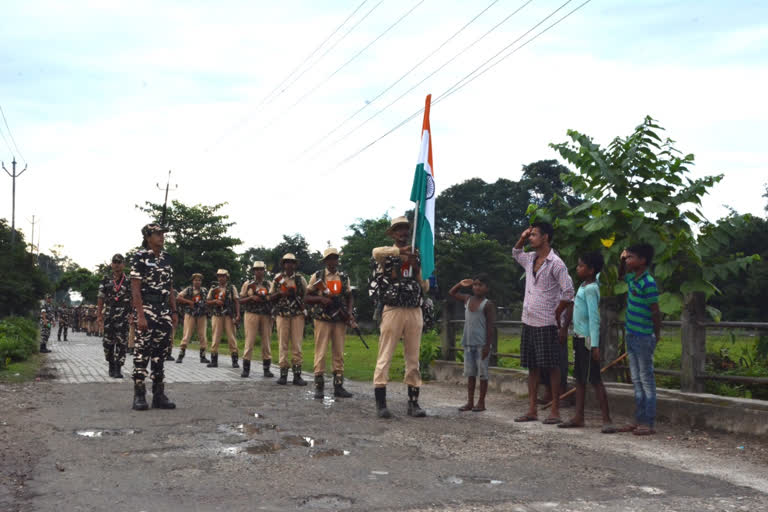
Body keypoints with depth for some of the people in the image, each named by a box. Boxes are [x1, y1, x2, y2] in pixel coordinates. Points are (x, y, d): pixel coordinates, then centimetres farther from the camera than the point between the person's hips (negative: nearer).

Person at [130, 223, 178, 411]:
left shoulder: (166, 257, 14)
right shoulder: (141, 256, -6)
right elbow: (135, 288, -11)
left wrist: (174, 311, 12)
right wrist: (140, 315, -18)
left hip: (164, 311, 6)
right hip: (146, 310, -6)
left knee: (160, 353, 8)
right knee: (142, 352, -5)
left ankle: (159, 395, 13)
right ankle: (139, 395, 0)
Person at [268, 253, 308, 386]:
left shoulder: (300, 279, 8)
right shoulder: (278, 279, 9)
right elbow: (270, 297, 9)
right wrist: (280, 293, -9)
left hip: (298, 315, 0)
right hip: (282, 315, 0)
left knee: (297, 344, -3)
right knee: (283, 344, -1)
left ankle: (297, 374, -1)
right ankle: (283, 373, 3)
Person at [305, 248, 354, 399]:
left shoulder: (344, 277, 10)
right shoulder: (317, 276, 2)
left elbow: (349, 297, 17)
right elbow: (307, 297, 3)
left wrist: (349, 312, 0)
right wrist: (320, 298, -15)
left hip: (340, 320, 3)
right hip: (322, 319, -3)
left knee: (339, 353, 5)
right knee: (320, 353, -3)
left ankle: (338, 386, 11)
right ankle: (319, 387, 2)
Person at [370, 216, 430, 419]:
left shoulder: (417, 257, 17)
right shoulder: (387, 255, 4)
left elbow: (425, 288, 12)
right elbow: (376, 252, -23)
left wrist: (417, 269, -3)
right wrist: (400, 251, -29)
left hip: (414, 312, 4)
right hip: (392, 310, -4)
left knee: (413, 358, 6)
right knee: (385, 356, -5)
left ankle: (413, 402, 11)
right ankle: (381, 404, -4)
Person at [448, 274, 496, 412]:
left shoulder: (488, 305, -7)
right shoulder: (468, 300, 10)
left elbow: (490, 327, -10)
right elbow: (451, 293, 23)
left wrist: (487, 345, -15)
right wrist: (460, 284, 7)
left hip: (481, 344, -6)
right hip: (468, 343, 6)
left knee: (482, 373, 1)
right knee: (470, 373, 9)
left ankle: (481, 402, 8)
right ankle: (470, 402, 14)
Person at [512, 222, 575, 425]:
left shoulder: (555, 263, -12)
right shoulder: (530, 259, 11)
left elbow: (568, 292, -14)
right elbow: (515, 254, 33)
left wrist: (556, 314, -8)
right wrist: (522, 238, 14)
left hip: (546, 325, -8)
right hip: (529, 322, 8)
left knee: (552, 367, -2)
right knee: (532, 367, 10)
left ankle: (555, 411, 2)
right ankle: (532, 410, 15)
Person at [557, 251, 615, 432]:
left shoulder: (590, 289, -18)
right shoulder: (584, 284, 8)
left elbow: (594, 318, -22)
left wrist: (594, 345, -26)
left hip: (587, 339, -10)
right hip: (579, 337, 10)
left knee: (595, 379, -9)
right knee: (580, 378, 13)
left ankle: (607, 420, -6)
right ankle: (578, 417, 19)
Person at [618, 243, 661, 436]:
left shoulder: (648, 283, -17)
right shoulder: (632, 278, 8)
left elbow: (655, 311, -15)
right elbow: (620, 275, 32)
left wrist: (657, 335, -9)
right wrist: (622, 260, 15)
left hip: (644, 338, -9)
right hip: (631, 335, 9)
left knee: (646, 380, -3)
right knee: (636, 380, 13)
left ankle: (649, 423, 2)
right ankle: (639, 420, 20)